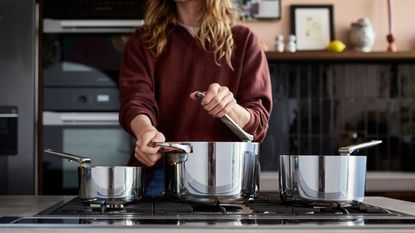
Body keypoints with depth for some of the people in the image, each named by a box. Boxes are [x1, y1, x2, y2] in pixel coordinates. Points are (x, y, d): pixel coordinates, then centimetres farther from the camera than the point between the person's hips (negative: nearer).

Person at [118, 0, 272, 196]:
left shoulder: (243, 41, 12)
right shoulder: (143, 42, 15)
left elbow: (257, 124, 5)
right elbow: (135, 101, -3)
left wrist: (231, 110, -18)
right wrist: (146, 131, -26)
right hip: (156, 177, 1)